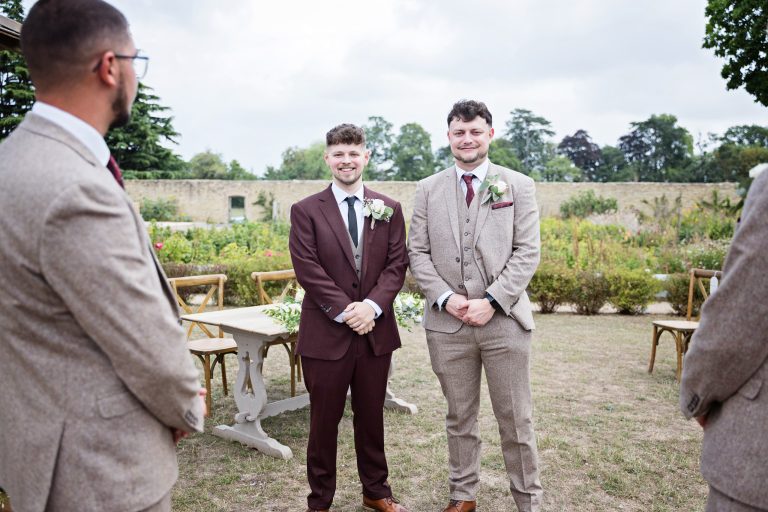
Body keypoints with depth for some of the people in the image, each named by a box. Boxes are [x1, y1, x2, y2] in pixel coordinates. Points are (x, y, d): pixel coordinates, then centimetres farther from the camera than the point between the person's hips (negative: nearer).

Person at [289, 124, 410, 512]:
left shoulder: (389, 209, 7)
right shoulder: (306, 211, -1)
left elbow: (397, 264, 1)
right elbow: (308, 269, -9)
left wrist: (372, 305, -14)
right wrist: (345, 311, -16)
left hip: (376, 331, 3)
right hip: (326, 333, -2)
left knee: (371, 416, 15)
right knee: (324, 420, 8)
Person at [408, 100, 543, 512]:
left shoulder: (518, 186, 3)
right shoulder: (428, 189, 8)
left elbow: (527, 252, -3)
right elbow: (418, 252, 5)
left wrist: (492, 301, -13)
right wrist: (445, 298, -9)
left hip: (504, 320, -1)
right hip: (447, 322, 2)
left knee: (516, 419, 7)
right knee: (459, 418, 14)